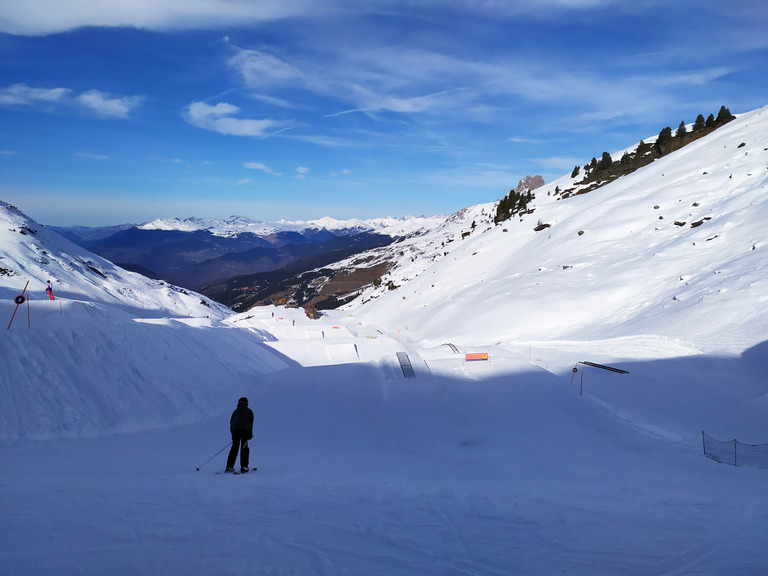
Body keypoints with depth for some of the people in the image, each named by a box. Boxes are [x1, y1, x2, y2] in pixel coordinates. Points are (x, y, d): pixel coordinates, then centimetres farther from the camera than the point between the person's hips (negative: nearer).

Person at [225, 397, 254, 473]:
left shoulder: (236, 411, 23)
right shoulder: (249, 411, 17)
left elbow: (231, 422, 17)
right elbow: (251, 422, 7)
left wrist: (232, 433, 20)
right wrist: (250, 433, 5)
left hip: (235, 430, 2)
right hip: (245, 430, -2)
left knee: (234, 447, 7)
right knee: (244, 448, 2)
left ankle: (229, 466, 1)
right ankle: (244, 467, -6)